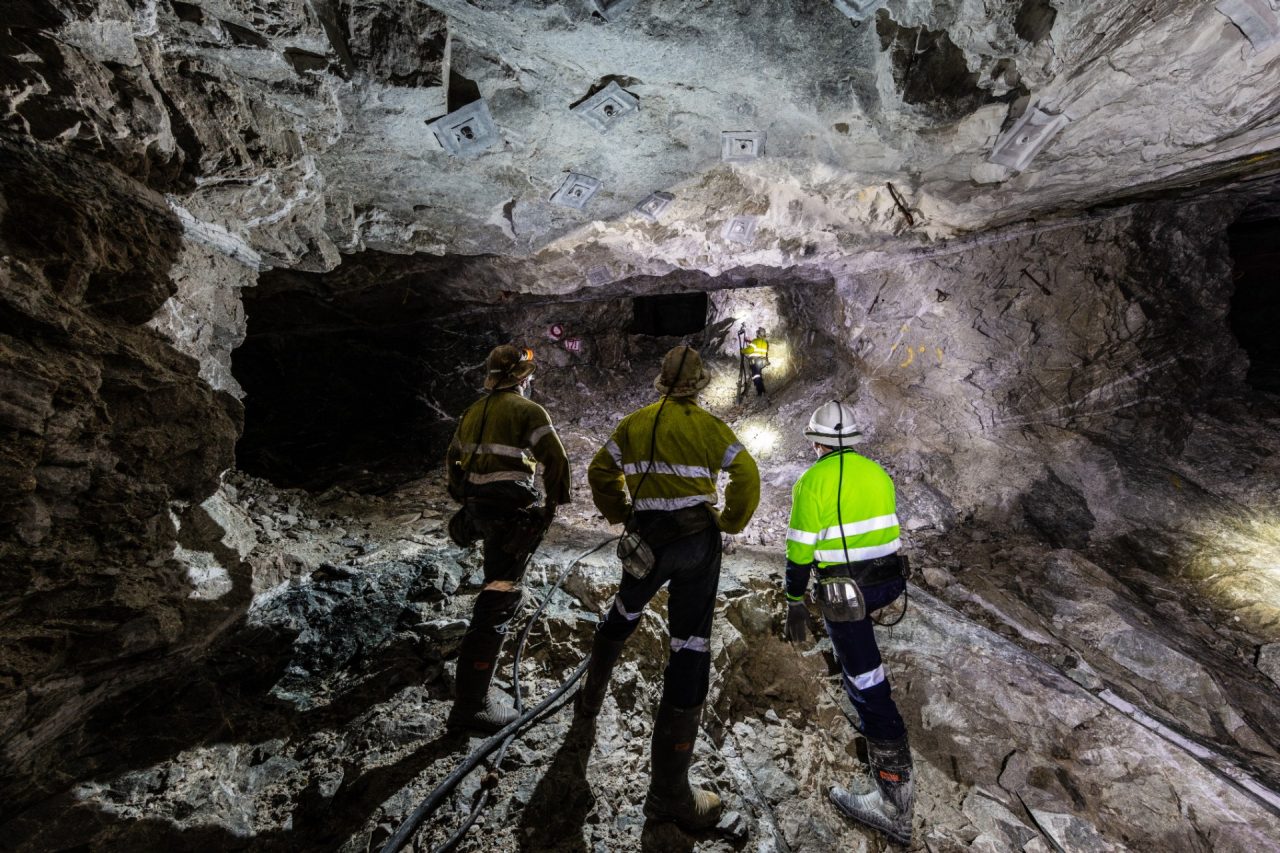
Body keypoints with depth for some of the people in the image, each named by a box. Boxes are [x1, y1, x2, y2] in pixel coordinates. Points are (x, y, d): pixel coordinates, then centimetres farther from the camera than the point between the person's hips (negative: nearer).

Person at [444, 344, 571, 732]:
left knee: (498, 576, 34)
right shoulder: (528, 410, -10)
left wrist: (464, 497, 32)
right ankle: (470, 702, -9)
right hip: (511, 511, -8)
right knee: (499, 598, -8)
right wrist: (554, 502, -1)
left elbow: (453, 459, 21)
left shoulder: (473, 411, 13)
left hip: (478, 507, 8)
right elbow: (556, 460, -16)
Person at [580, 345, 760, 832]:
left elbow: (599, 472, 9)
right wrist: (730, 523, 2)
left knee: (624, 614, 31)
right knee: (690, 645, -1)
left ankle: (592, 697, 52)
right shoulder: (707, 425, -5)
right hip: (697, 540, -4)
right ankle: (668, 790, 5)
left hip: (648, 539, 4)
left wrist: (619, 516, 18)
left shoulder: (635, 422, 4)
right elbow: (747, 476, -11)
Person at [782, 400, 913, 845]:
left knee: (868, 686, -2)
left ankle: (894, 807, 6)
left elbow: (800, 551, -12)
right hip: (888, 581, 7)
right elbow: (884, 528, 16)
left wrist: (795, 603, -2)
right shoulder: (877, 472, 6)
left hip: (846, 592, -7)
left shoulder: (811, 481, -13)